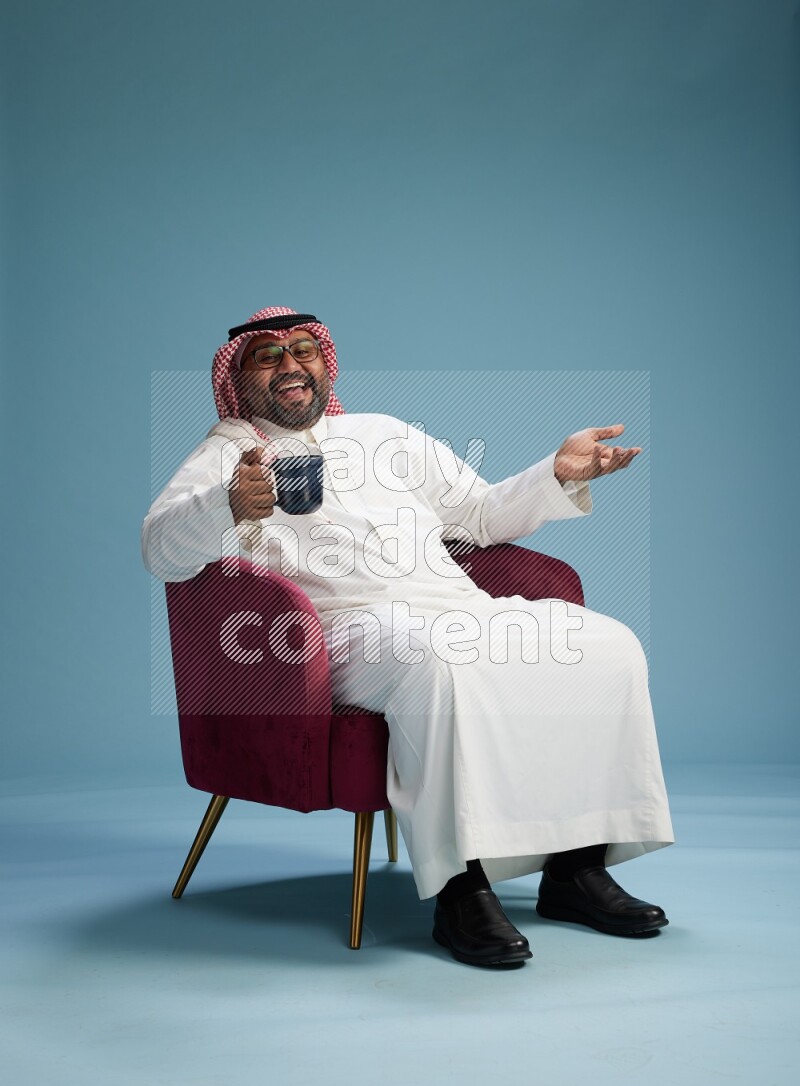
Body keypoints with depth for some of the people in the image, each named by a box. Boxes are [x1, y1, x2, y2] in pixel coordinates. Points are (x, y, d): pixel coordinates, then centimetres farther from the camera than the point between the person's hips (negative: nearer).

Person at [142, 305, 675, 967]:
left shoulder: (386, 434, 29)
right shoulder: (230, 453, 13)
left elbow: (482, 515, 31)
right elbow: (161, 548, -6)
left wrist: (559, 474, 14)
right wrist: (229, 507, -27)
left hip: (462, 607, 6)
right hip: (350, 624, -5)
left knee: (608, 646, -15)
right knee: (440, 663, -39)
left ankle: (575, 866, -10)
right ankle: (460, 885, -31)